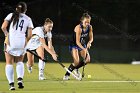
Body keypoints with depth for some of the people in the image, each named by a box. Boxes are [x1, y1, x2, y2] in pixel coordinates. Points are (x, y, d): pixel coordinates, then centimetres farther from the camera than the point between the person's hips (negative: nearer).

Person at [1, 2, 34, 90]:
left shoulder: (11, 15, 6)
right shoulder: (28, 19, 9)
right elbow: (29, 35, 4)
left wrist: (7, 34, 13)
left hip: (10, 42, -2)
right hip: (21, 42, 2)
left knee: (9, 63, 6)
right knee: (20, 62, 20)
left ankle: (11, 83, -4)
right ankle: (20, 79, -2)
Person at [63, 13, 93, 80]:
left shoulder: (89, 27, -9)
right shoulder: (78, 28, -28)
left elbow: (91, 38, 0)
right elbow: (77, 42, -31)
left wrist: (89, 42, -24)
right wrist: (84, 49, -43)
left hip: (82, 45, 6)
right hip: (74, 45, -6)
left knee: (87, 60, -7)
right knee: (76, 62, -22)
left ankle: (76, 69, 20)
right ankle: (66, 75, -6)